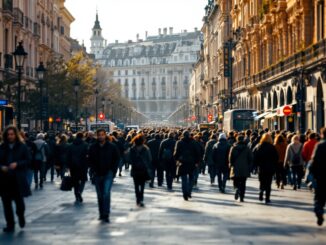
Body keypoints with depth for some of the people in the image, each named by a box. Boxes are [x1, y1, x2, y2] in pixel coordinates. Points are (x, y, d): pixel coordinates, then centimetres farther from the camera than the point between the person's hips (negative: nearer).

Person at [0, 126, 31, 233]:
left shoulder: (22, 147, 0)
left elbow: (28, 160, -2)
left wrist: (17, 164, -16)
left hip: (18, 179, -3)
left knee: (19, 200, -3)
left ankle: (21, 216, 29)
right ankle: (10, 224, 12)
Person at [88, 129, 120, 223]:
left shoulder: (112, 147, -3)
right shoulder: (93, 147, 3)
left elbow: (117, 159, 2)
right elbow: (90, 160, 10)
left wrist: (113, 171, -5)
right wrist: (93, 171, -1)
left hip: (108, 174, -3)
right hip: (97, 174, 3)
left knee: (106, 193, -15)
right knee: (100, 196, 11)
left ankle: (106, 215, -13)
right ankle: (101, 214, 22)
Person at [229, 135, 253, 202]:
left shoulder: (233, 148, -2)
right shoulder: (247, 149, 0)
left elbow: (230, 158, -6)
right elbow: (251, 159, 0)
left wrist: (231, 165, 6)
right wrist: (249, 167, 8)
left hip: (235, 169, 0)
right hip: (245, 169, 0)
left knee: (236, 182, 10)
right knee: (243, 184, 7)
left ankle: (237, 189, -22)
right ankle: (242, 197, 1)